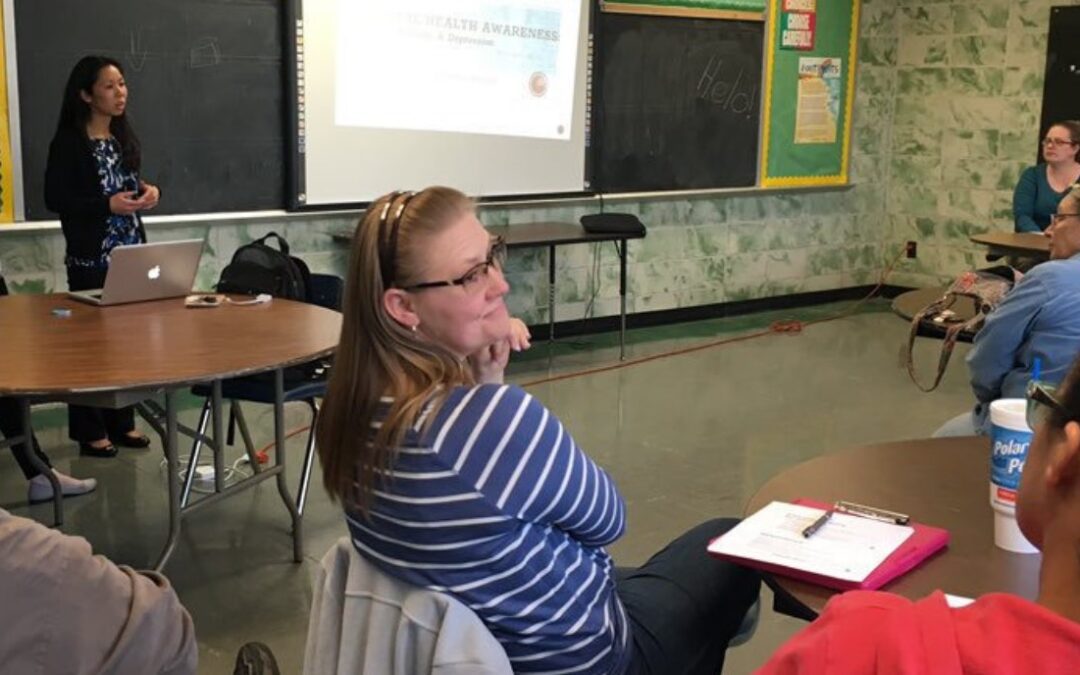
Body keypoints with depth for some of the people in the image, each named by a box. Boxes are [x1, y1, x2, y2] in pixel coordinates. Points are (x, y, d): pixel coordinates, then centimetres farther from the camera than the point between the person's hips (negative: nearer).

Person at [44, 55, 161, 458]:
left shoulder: (124, 138, 11)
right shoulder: (69, 142, -10)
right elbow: (55, 199, -14)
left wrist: (146, 191, 0)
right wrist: (108, 204, -22)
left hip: (131, 253, 7)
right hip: (91, 259, -6)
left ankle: (121, 423, 21)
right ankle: (90, 432, 11)